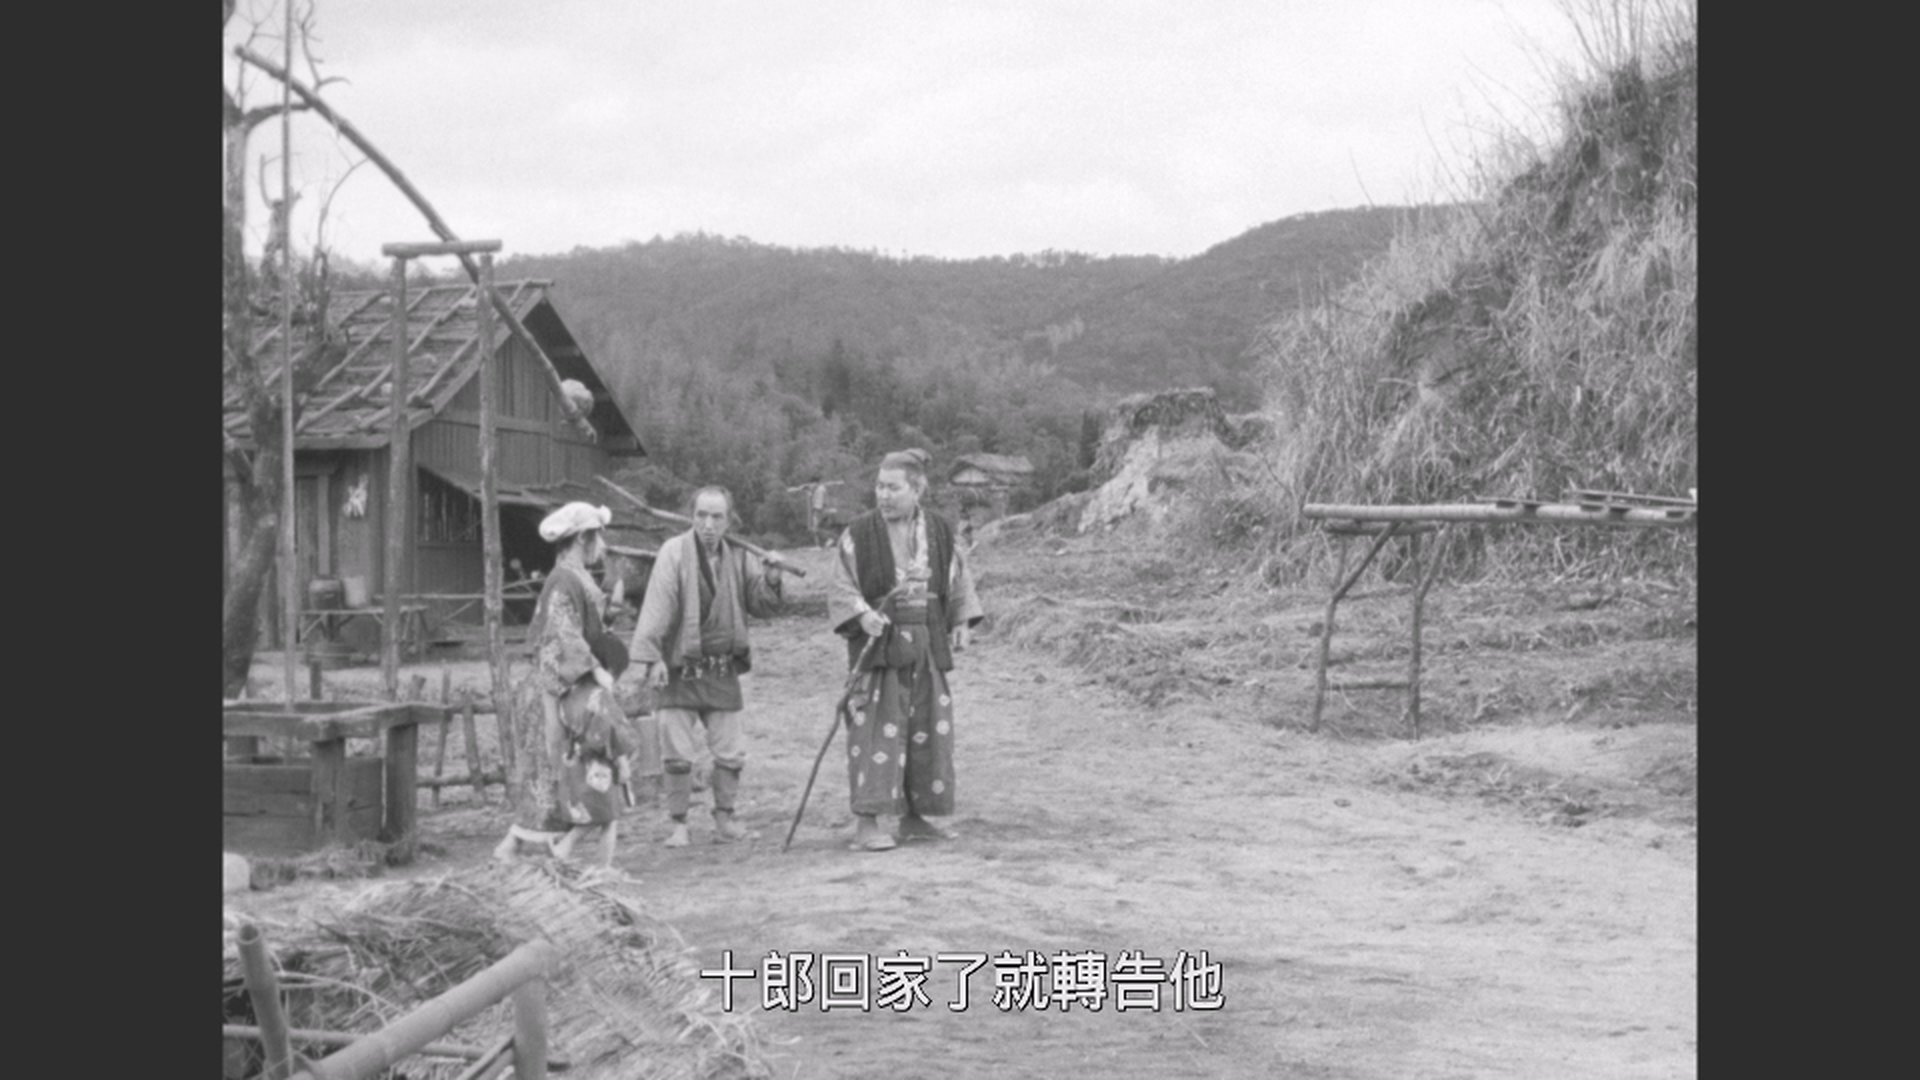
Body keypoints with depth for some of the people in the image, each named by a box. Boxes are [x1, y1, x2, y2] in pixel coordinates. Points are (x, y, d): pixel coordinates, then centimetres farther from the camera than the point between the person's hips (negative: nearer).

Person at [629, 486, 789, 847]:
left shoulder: (738, 556, 6)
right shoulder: (674, 552, -8)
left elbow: (761, 606, 10)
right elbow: (657, 605, -13)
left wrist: (771, 578, -9)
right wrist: (652, 656, -19)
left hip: (722, 670, 4)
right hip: (678, 668, -4)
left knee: (731, 751, 6)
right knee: (677, 753, 0)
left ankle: (725, 819, 20)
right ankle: (679, 824, 11)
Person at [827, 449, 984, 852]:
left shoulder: (941, 532, 6)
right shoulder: (859, 534, -4)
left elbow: (960, 580, 15)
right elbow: (840, 588, -4)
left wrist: (963, 621, 2)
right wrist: (861, 614, -22)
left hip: (927, 646, 4)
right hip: (877, 641, -4)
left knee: (929, 728, 8)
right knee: (875, 729, -9)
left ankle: (914, 817, 20)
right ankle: (865, 823, -7)